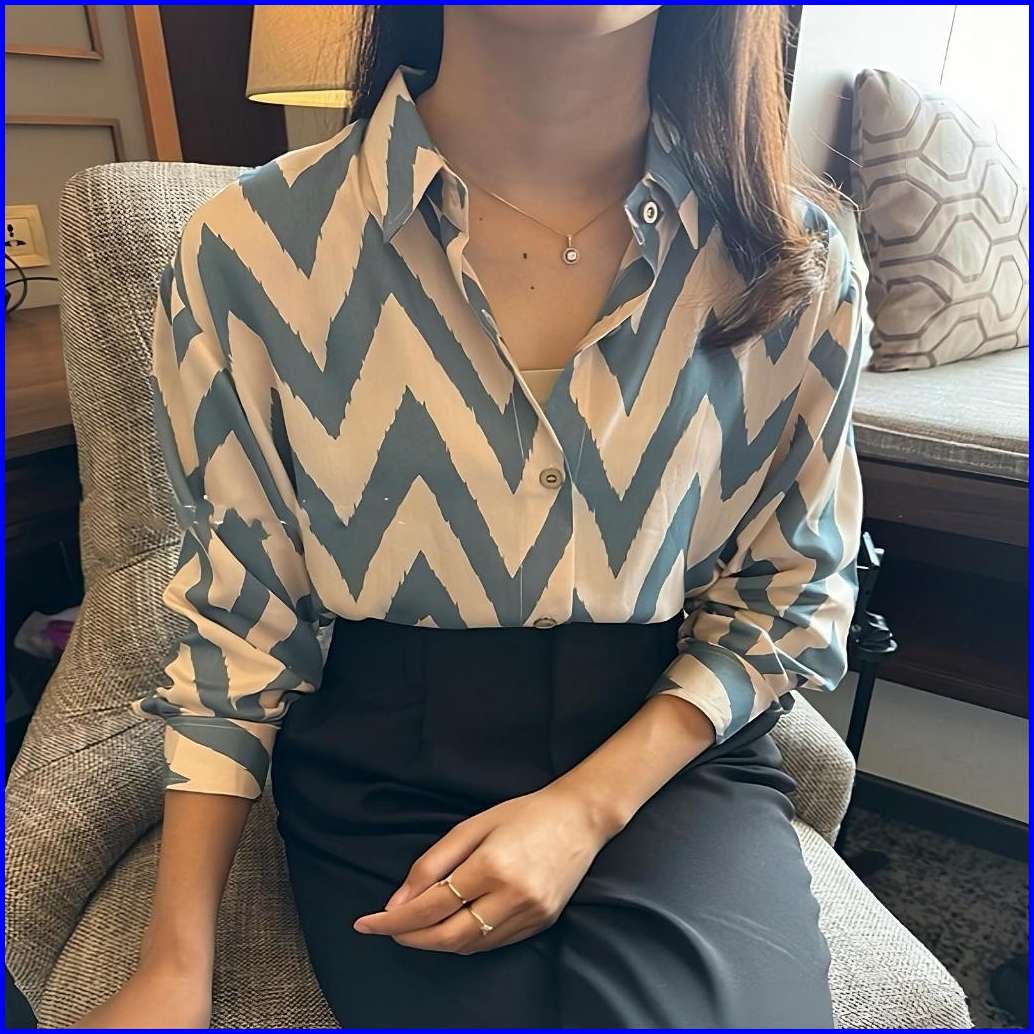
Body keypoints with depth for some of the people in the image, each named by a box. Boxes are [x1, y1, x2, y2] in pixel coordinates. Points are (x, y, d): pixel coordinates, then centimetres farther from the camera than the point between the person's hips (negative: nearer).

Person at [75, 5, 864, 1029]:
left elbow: (792, 589, 2)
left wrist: (590, 808, -12)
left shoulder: (797, 259, -5)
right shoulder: (253, 248, -9)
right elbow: (238, 619, -1)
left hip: (671, 759, 2)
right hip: (385, 777, 0)